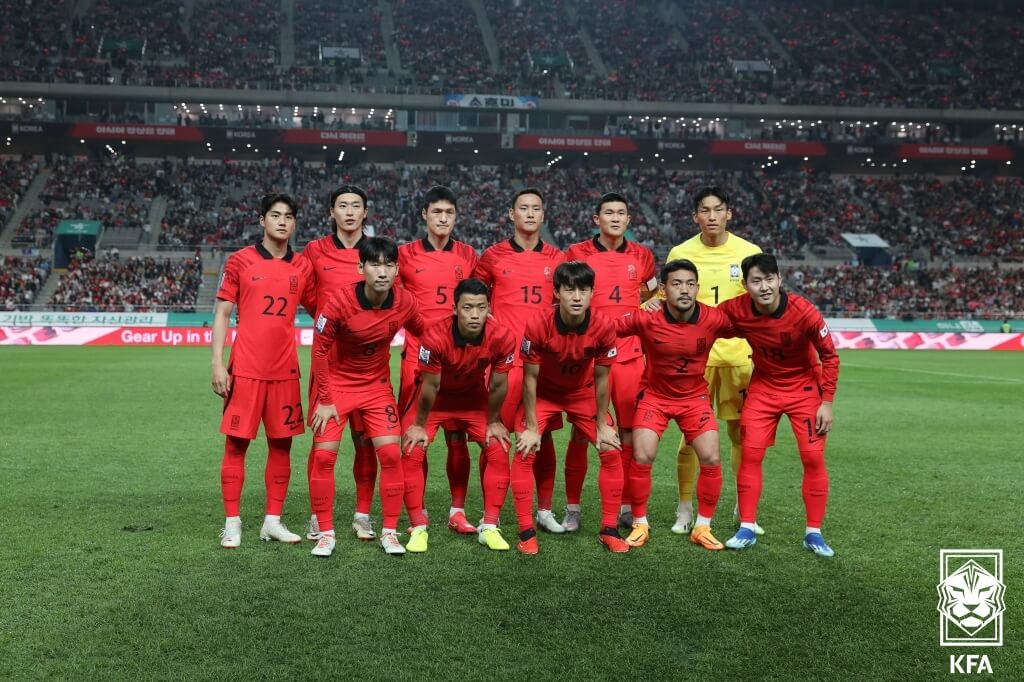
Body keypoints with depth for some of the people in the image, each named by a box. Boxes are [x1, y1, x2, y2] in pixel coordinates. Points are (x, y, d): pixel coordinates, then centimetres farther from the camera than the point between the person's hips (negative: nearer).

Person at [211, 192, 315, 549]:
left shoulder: (302, 267, 8)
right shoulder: (240, 261, 0)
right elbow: (222, 313, 1)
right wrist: (217, 364, -7)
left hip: (285, 371, 3)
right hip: (245, 369, -3)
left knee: (281, 444, 6)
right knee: (236, 443, 1)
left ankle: (273, 520, 17)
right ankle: (232, 522, 11)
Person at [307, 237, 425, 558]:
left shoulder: (404, 303, -15)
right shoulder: (340, 302, -23)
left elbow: (423, 334, 5)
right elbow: (320, 349, -14)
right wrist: (324, 400, -12)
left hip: (377, 385, 2)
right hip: (335, 383, -2)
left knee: (391, 454, -7)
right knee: (324, 455, -7)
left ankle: (389, 532, 8)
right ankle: (326, 532, 9)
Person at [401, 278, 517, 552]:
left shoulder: (501, 338, -30)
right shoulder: (436, 336, -37)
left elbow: (497, 386, -13)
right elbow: (430, 387, -22)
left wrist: (493, 422, -2)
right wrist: (419, 425, -11)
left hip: (474, 396, 2)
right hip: (435, 396, -2)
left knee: (498, 449, -8)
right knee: (413, 450, -15)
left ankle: (489, 527, 4)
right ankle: (418, 528, -1)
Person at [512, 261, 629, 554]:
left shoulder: (604, 327, -26)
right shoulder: (538, 324, -31)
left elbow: (601, 378, -12)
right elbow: (530, 377, -19)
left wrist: (602, 425, -7)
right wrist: (531, 427, -16)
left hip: (583, 393, 2)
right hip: (543, 393, -2)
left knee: (611, 451, -6)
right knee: (524, 452, -16)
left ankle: (609, 529, 8)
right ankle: (526, 531, -4)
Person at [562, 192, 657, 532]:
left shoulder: (642, 256, 10)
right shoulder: (576, 253, 2)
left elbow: (651, 297, 26)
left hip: (630, 355, 3)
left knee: (629, 432, 5)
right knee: (581, 432, 0)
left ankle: (626, 507, 17)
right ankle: (572, 508, 9)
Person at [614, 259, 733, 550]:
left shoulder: (713, 319, -18)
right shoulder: (647, 319, -22)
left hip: (695, 397, 2)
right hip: (654, 395, -1)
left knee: (711, 459, -7)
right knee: (642, 458, -11)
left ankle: (702, 527, 13)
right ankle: (640, 524, 11)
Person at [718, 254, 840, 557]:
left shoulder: (803, 311, -25)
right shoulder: (735, 310, -20)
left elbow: (829, 356, -14)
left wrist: (827, 402, -14)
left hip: (804, 386, -2)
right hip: (763, 386, 2)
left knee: (813, 457, -4)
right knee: (751, 453, -4)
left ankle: (813, 533, 9)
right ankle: (747, 529, 7)